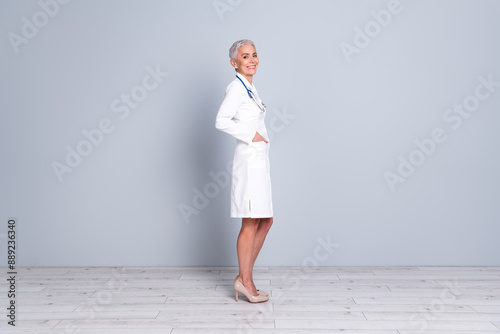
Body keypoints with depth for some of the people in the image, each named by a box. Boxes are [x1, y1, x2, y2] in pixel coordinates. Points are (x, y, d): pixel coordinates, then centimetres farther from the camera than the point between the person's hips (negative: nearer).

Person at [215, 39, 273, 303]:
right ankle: (245, 281, 12)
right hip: (249, 160, -10)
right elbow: (221, 121, -22)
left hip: (259, 161, 10)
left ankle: (244, 277, 21)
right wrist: (251, 135, -17)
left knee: (265, 221, 12)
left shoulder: (250, 88, 18)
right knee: (251, 224, -2)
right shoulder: (236, 87, -10)